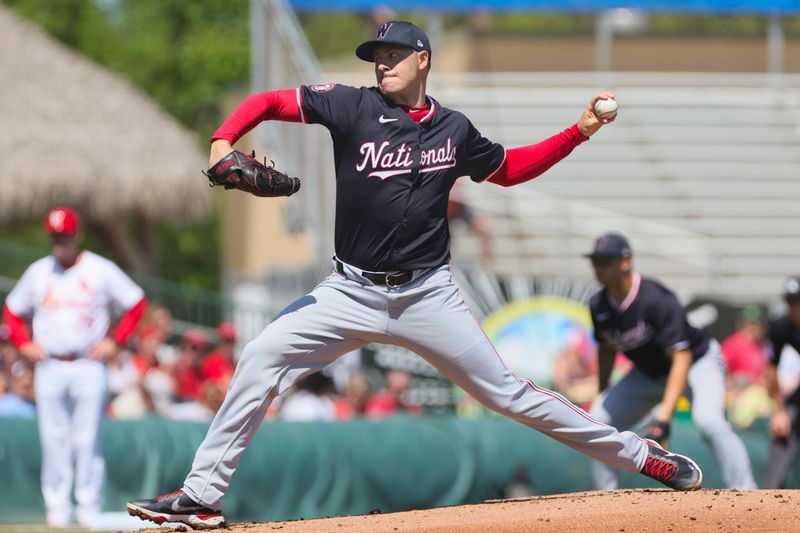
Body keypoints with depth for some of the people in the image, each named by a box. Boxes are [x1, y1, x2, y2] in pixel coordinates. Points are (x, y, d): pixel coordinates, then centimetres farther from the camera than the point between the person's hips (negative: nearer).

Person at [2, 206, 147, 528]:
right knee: (53, 439, -1)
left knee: (87, 439, -6)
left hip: (88, 366, -3)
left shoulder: (100, 270, 2)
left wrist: (115, 341, -2)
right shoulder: (38, 272, 10)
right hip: (49, 366, 3)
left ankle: (90, 509, -1)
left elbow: (136, 303, 6)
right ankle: (57, 509, 3)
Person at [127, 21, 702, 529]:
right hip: (351, 293, 0)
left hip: (428, 295, 0)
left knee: (506, 392, -1)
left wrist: (580, 132, 11)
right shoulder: (354, 107, -4)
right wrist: (222, 143, -23)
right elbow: (268, 102, -5)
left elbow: (509, 168, 20)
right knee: (261, 358, -14)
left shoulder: (454, 129, 3)